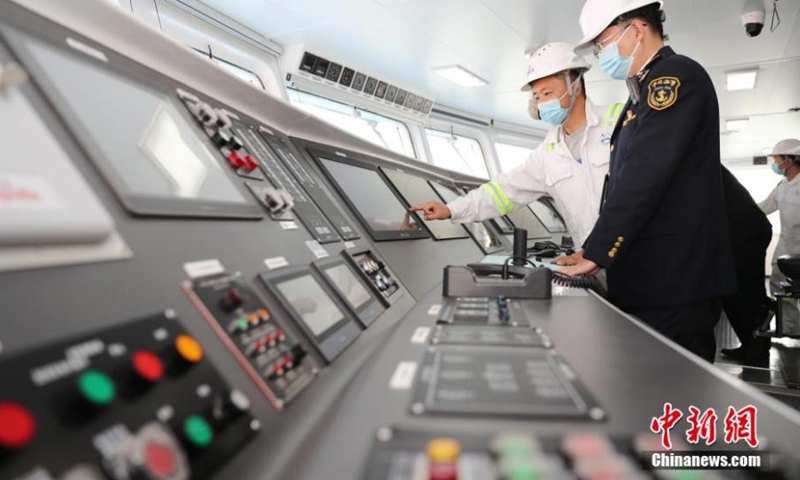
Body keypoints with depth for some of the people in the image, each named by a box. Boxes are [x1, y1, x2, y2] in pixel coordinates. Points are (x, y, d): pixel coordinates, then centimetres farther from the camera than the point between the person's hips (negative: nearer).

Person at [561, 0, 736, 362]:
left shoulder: (676, 76, -9)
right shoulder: (647, 92, 20)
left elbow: (644, 176, -19)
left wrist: (596, 253, -17)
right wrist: (595, 250, 13)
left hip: (674, 283, -9)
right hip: (645, 280, 9)